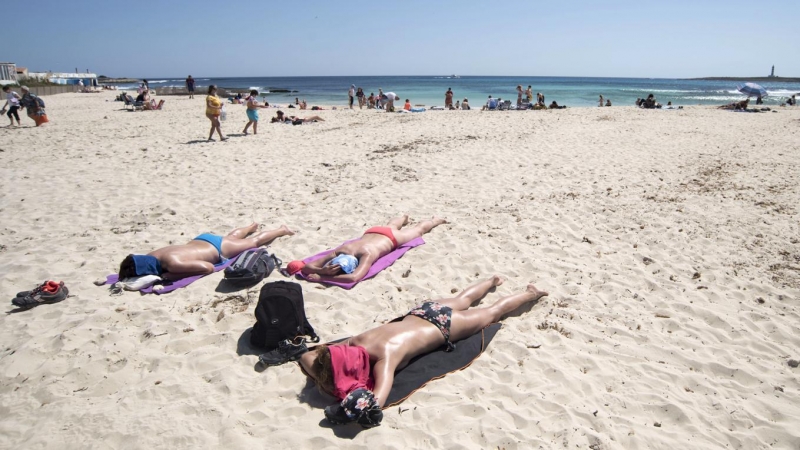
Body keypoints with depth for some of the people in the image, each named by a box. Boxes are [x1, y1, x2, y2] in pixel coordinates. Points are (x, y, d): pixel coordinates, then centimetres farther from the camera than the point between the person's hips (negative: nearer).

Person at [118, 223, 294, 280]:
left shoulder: (172, 263, -44)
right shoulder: (149, 257, -22)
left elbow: (209, 267, -41)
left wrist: (172, 275, -40)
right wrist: (126, 278, -17)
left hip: (217, 248, -6)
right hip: (201, 240, 6)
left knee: (253, 242, 20)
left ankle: (282, 230, 43)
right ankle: (252, 226, 66)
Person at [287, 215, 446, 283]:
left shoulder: (366, 254, -51)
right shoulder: (340, 252, -38)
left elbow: (353, 277, -65)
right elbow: (306, 267, -39)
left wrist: (322, 277, -60)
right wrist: (324, 271, -60)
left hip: (391, 237, -4)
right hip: (372, 232, 4)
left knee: (419, 229, 28)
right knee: (391, 225, 40)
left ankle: (436, 220, 58)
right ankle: (404, 218, 72)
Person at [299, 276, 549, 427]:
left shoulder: (384, 357, -40)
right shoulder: (356, 343, -22)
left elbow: (376, 402, -53)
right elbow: (306, 357, -14)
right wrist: (321, 382, -28)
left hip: (443, 325, -6)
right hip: (422, 313, 6)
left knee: (492, 313, 19)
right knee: (461, 301, 35)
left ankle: (531, 294, 43)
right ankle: (493, 282, 62)